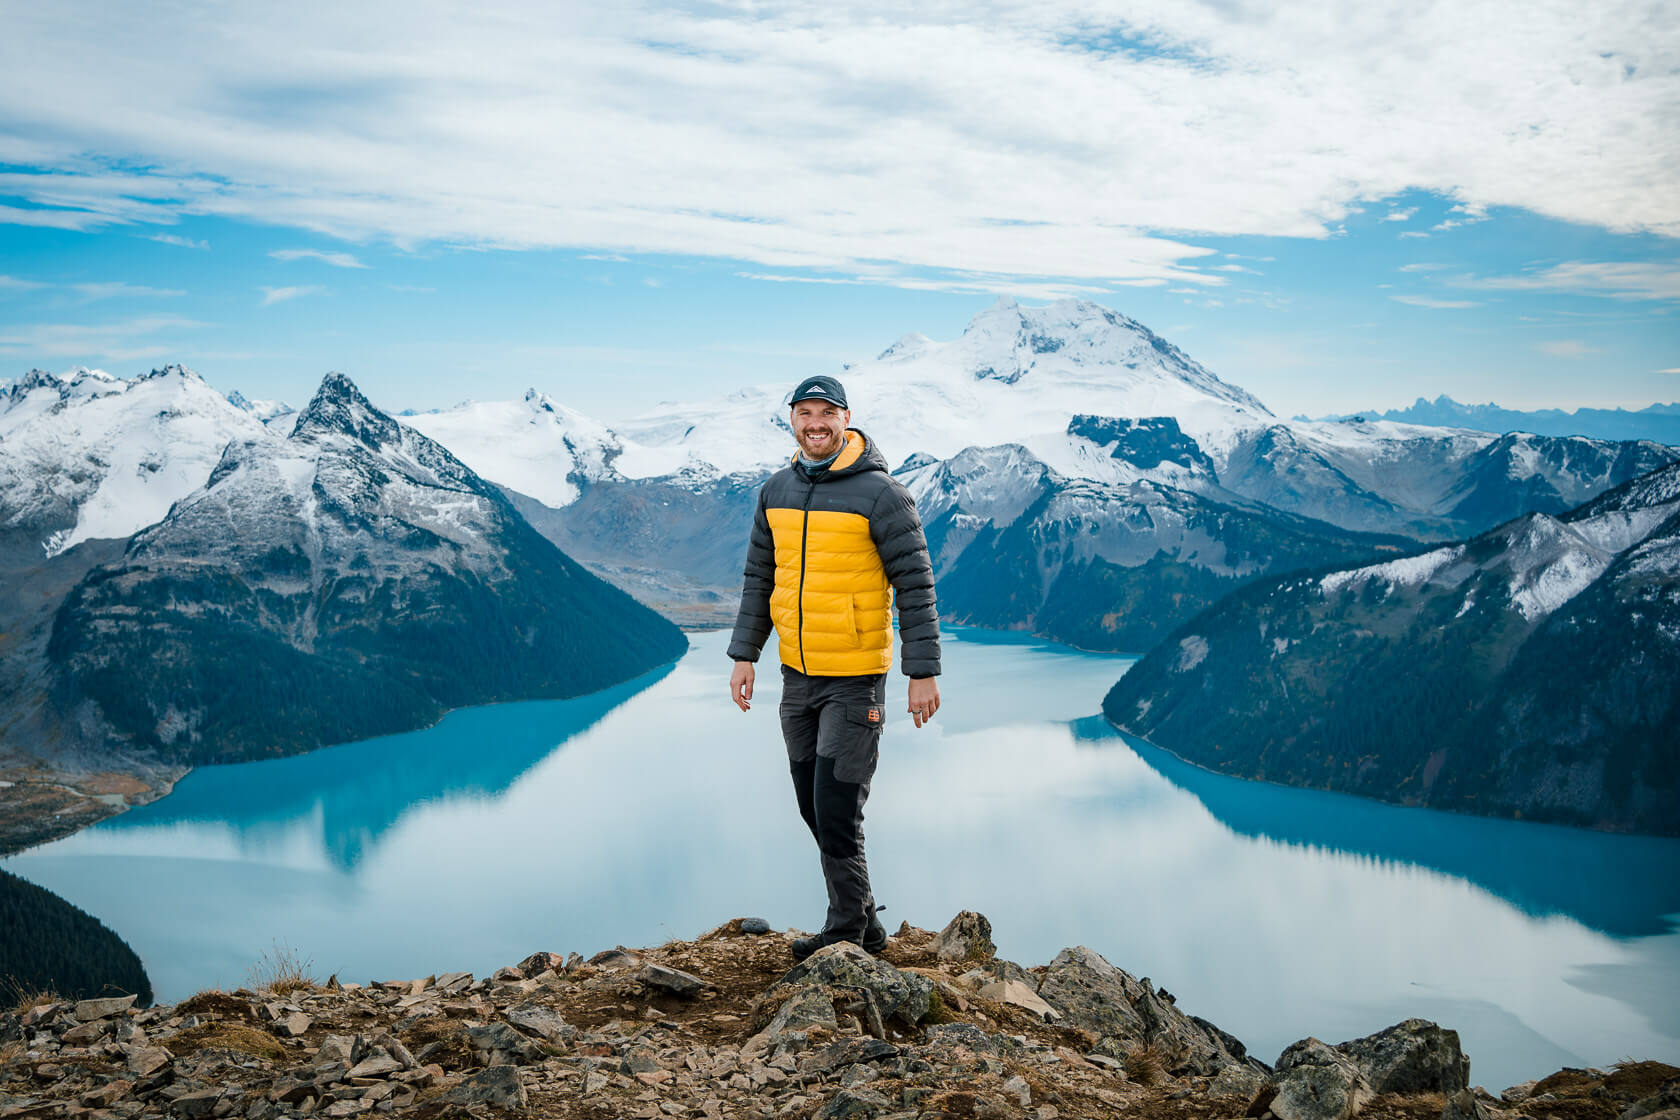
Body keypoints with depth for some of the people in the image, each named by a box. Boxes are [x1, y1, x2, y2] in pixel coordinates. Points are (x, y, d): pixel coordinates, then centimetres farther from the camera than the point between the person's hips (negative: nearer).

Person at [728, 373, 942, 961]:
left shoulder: (880, 494, -11)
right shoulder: (777, 491, 8)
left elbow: (915, 586, -10)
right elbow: (759, 578, 15)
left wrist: (923, 673, -13)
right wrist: (744, 655, 10)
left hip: (855, 678, -6)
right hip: (797, 674, 7)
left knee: (837, 812, -6)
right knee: (814, 809, 12)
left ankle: (847, 930, 12)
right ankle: (864, 923, 26)